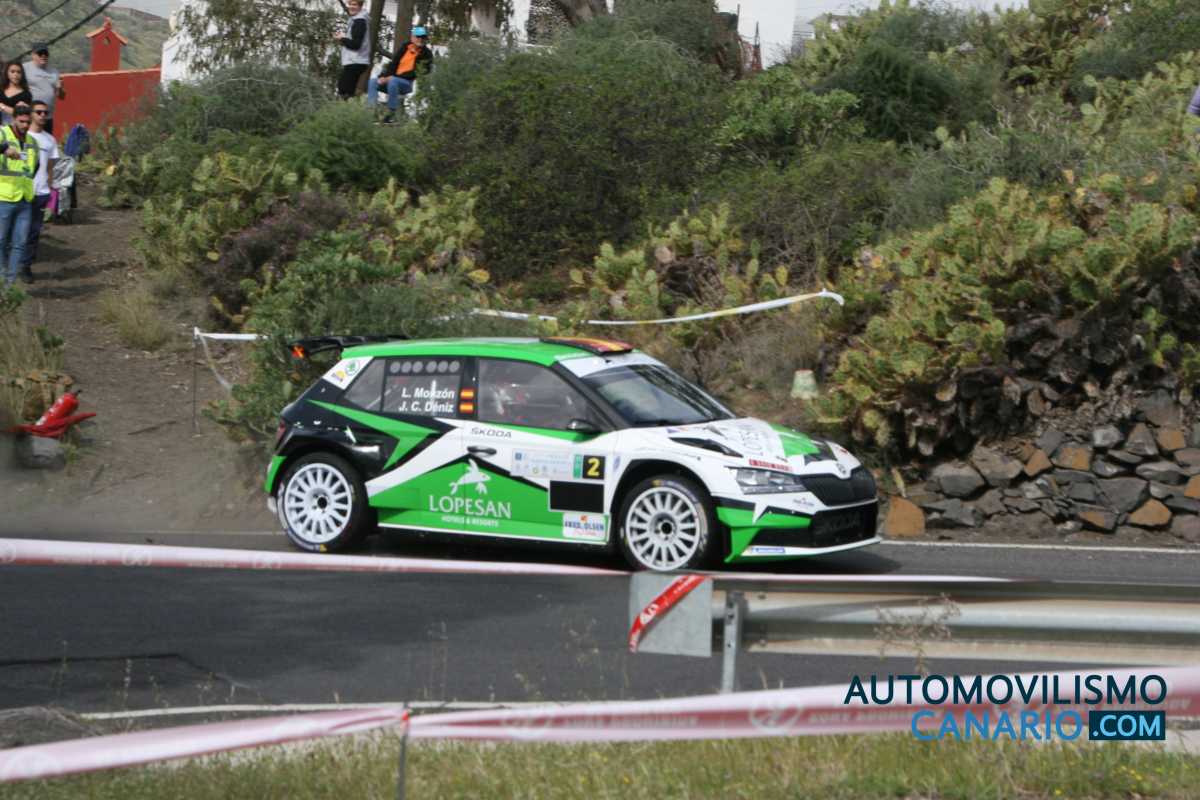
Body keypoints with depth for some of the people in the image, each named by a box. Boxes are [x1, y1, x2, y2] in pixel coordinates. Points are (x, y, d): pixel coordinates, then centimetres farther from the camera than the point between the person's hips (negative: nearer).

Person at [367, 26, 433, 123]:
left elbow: (416, 73, -12)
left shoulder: (426, 54, -4)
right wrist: (383, 76, -6)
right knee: (372, 82, -12)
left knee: (393, 81, -36)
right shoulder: (405, 48, 12)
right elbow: (393, 63, 12)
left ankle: (392, 114, -33)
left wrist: (392, 77, -17)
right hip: (394, 79, 6)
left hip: (410, 84, -6)